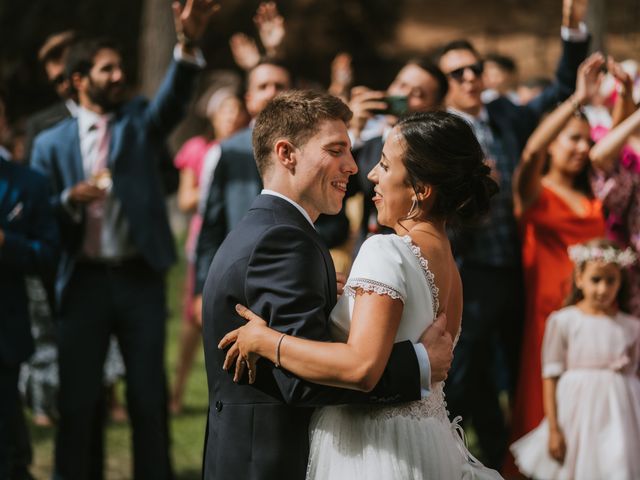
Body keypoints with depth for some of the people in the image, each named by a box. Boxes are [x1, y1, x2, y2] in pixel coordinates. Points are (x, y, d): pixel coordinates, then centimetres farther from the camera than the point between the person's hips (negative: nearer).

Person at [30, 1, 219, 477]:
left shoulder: (141, 120, 7)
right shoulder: (52, 143, 5)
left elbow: (173, 98, -15)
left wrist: (188, 44, -33)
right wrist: (71, 200, -18)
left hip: (140, 277, 0)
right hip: (84, 281, 0)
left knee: (150, 396, 5)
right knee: (78, 399, 5)